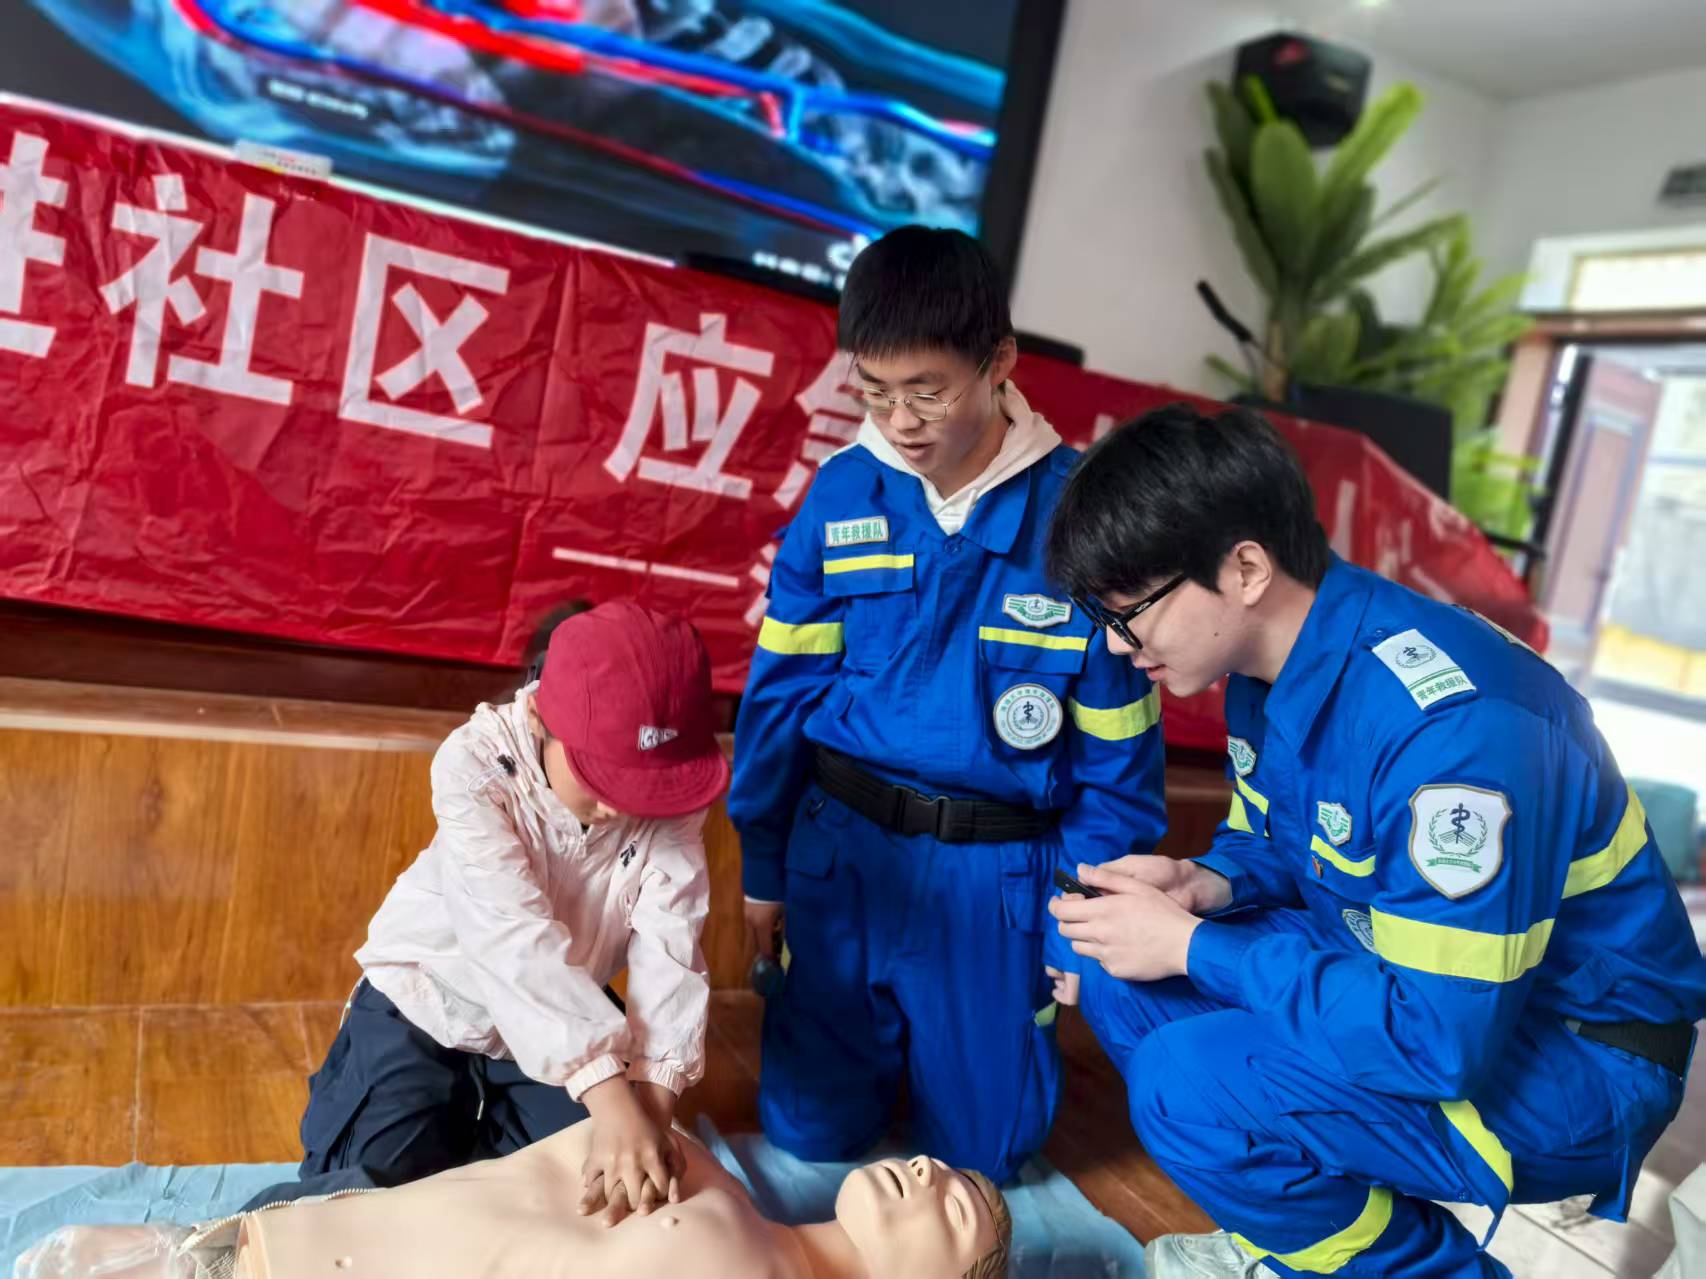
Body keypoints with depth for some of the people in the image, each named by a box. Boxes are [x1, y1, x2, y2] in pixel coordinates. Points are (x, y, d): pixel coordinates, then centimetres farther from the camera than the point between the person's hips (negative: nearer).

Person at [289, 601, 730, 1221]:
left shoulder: (671, 789, -23)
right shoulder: (475, 762, -32)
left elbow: (668, 948, -30)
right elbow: (517, 939, -41)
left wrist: (652, 1099, -44)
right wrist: (611, 1095, -50)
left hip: (559, 1016, 3)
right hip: (431, 997, -2)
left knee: (569, 1181, 2)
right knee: (391, 1172, -11)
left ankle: (479, 1118, 30)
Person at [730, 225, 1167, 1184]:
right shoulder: (843, 495, -7)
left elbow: (1115, 745, -5)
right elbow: (783, 688, 2)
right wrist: (763, 863, 7)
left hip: (996, 870, -1)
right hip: (842, 846, 2)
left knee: (984, 1145, 9)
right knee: (813, 1128, 9)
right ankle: (881, 1021, 37)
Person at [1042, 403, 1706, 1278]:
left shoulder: (1449, 724, -32)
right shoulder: (1272, 656, -5)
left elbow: (1437, 1040, -31)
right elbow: (1272, 844, 12)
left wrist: (1192, 947, -23)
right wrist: (1207, 884, -11)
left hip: (1567, 1057, -8)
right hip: (1408, 975, 8)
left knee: (1187, 1085, -25)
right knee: (1114, 964, -4)